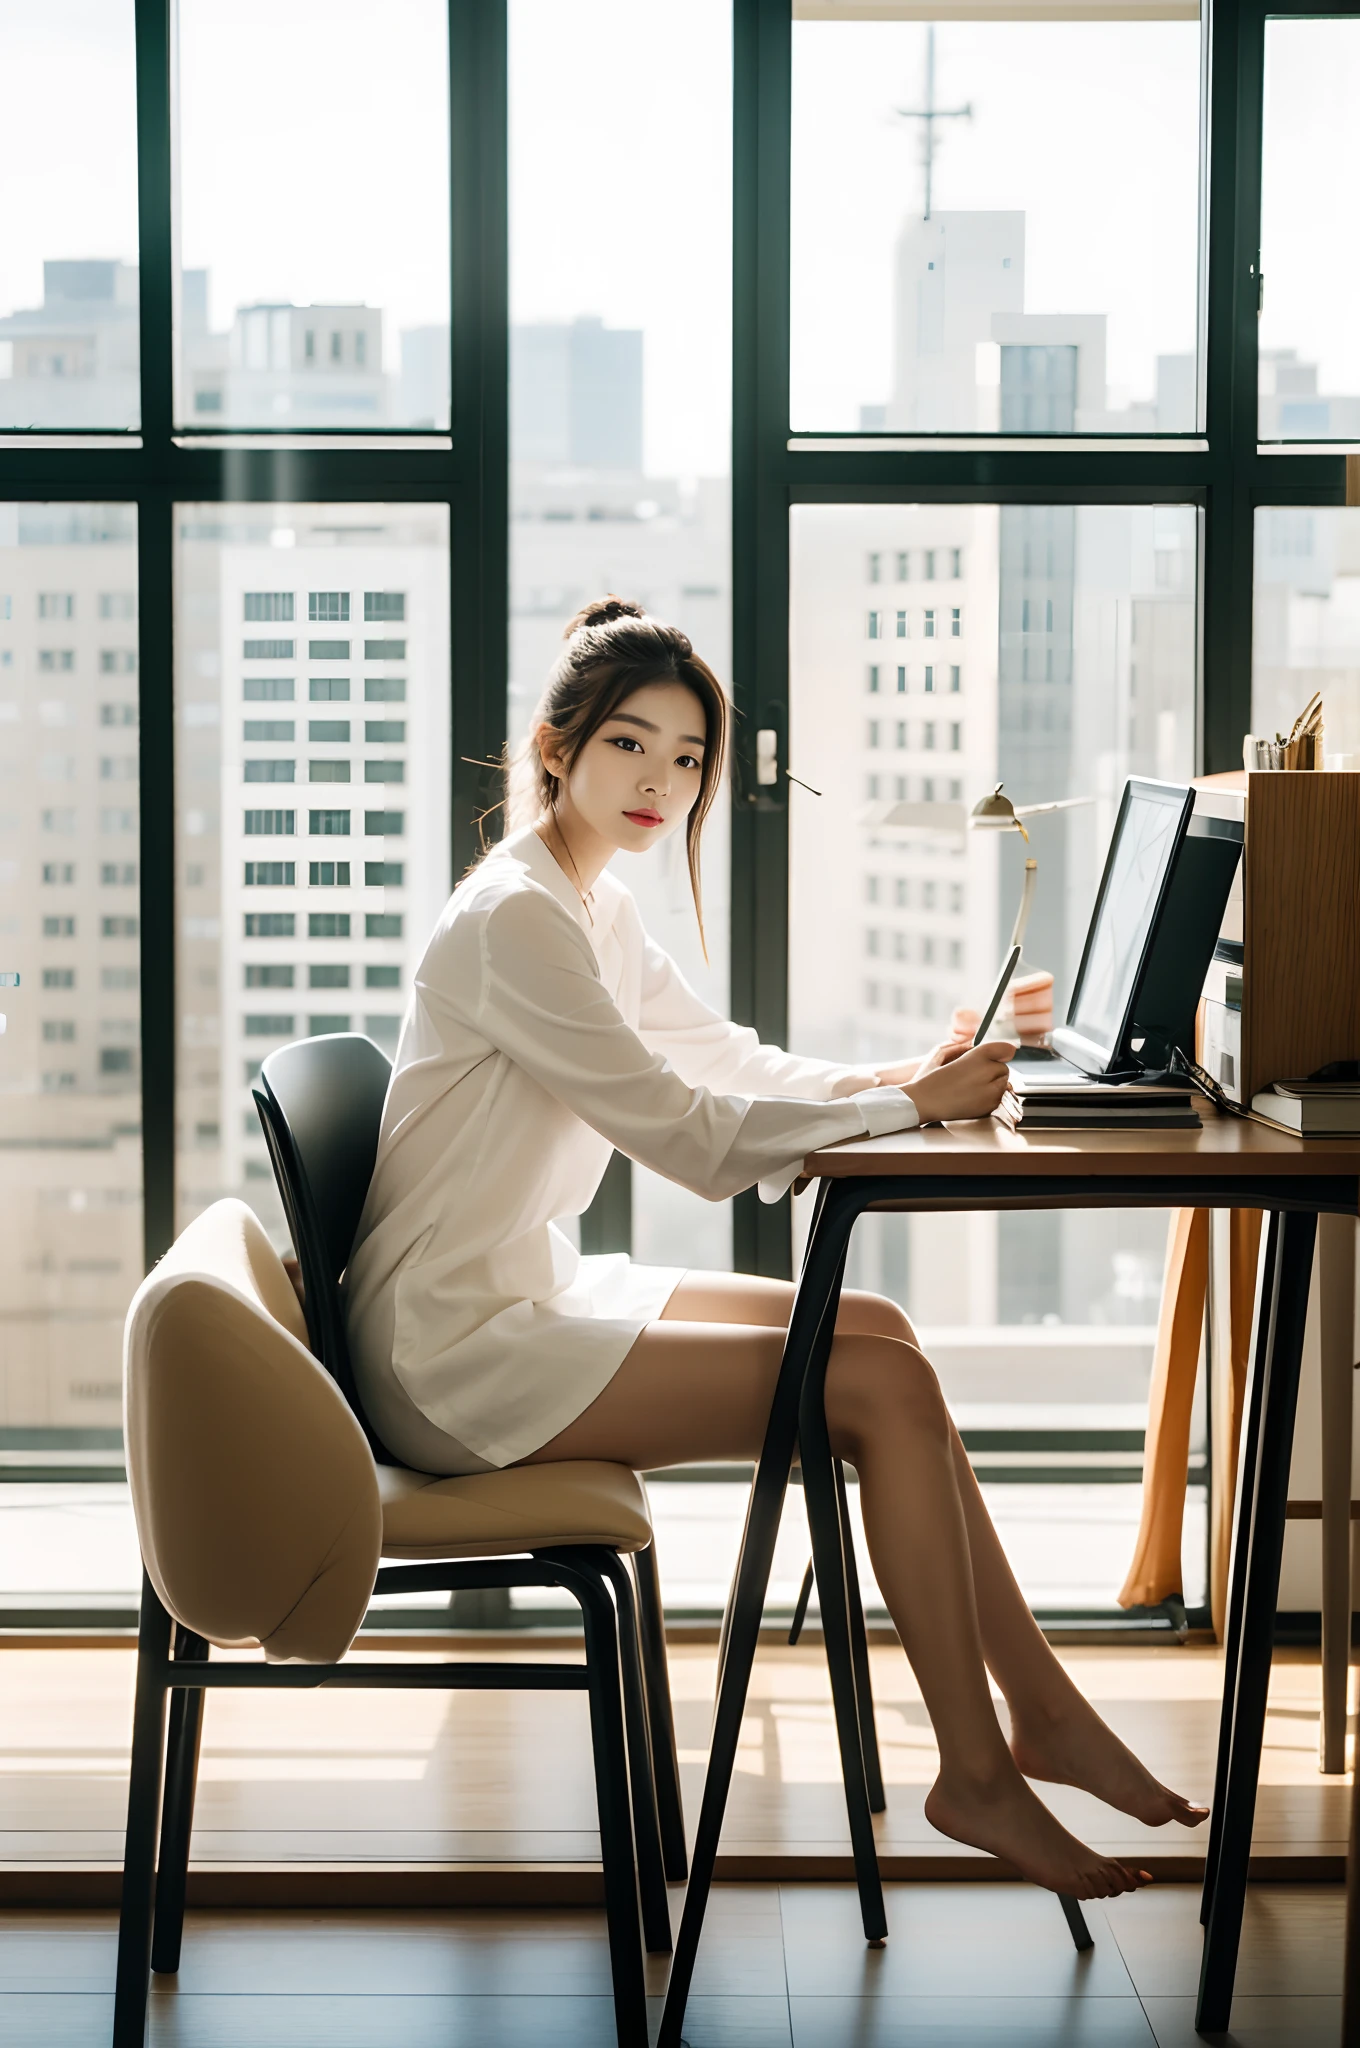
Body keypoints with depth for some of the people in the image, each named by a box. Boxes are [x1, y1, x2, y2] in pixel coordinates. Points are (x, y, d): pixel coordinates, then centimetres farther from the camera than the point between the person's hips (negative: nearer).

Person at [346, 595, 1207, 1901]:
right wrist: (907, 1106, -13)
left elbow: (731, 1061, 17)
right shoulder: (515, 919, -19)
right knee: (883, 1384, -13)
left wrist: (905, 1077, 0)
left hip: (525, 1296, 10)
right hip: (456, 1358, -10)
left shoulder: (595, 907, 12)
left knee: (876, 1332, 4)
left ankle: (1040, 1707, 9)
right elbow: (694, 1140, -22)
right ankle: (976, 1775, -2)